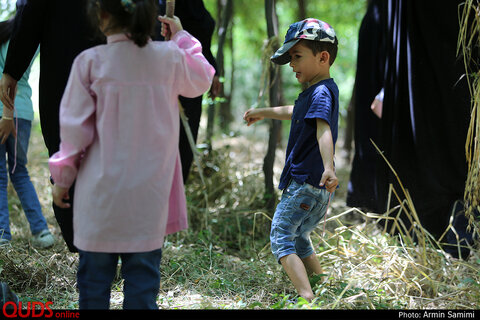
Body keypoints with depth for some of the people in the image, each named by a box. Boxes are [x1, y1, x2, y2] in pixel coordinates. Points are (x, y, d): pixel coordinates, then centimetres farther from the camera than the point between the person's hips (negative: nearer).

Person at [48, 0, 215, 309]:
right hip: (148, 191, 1)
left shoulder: (90, 62, -8)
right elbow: (201, 80, 19)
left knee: (95, 273, 10)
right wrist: (182, 36, 28)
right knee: (143, 271, 8)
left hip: (101, 190, -1)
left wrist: (62, 177, 7)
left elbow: (75, 126, -4)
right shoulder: (170, 57, -3)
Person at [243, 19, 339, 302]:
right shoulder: (317, 91, 16)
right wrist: (264, 112, 50)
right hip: (318, 188, 10)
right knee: (299, 238, 24)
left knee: (281, 239, -10)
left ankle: (307, 298, -21)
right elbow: (296, 113, 37)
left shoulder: (321, 92, -16)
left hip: (305, 183, -10)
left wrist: (328, 168, -49)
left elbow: (323, 130, -34)